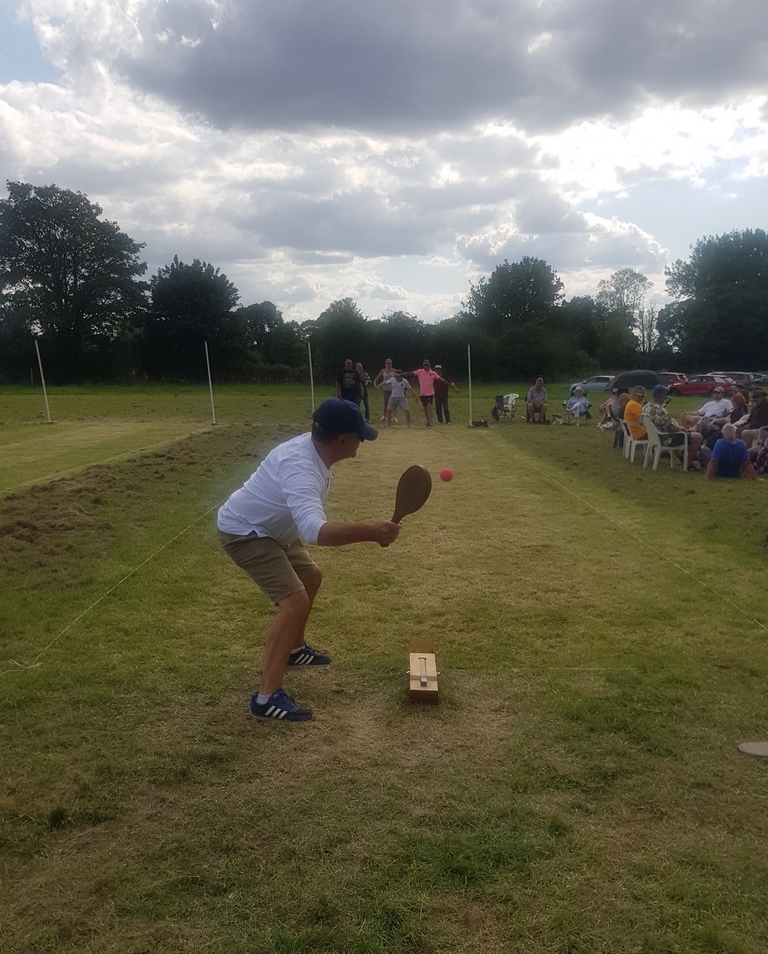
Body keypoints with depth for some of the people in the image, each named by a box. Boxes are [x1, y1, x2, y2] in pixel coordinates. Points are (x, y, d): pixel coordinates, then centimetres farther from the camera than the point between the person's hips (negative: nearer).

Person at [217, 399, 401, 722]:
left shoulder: (312, 446, -8)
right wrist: (370, 532, -62)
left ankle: (294, 648, 42)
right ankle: (267, 698, -17)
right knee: (295, 600, -21)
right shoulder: (301, 468, -38)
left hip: (268, 527, 10)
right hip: (243, 531, -10)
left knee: (310, 577, 23)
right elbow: (315, 531, -55)